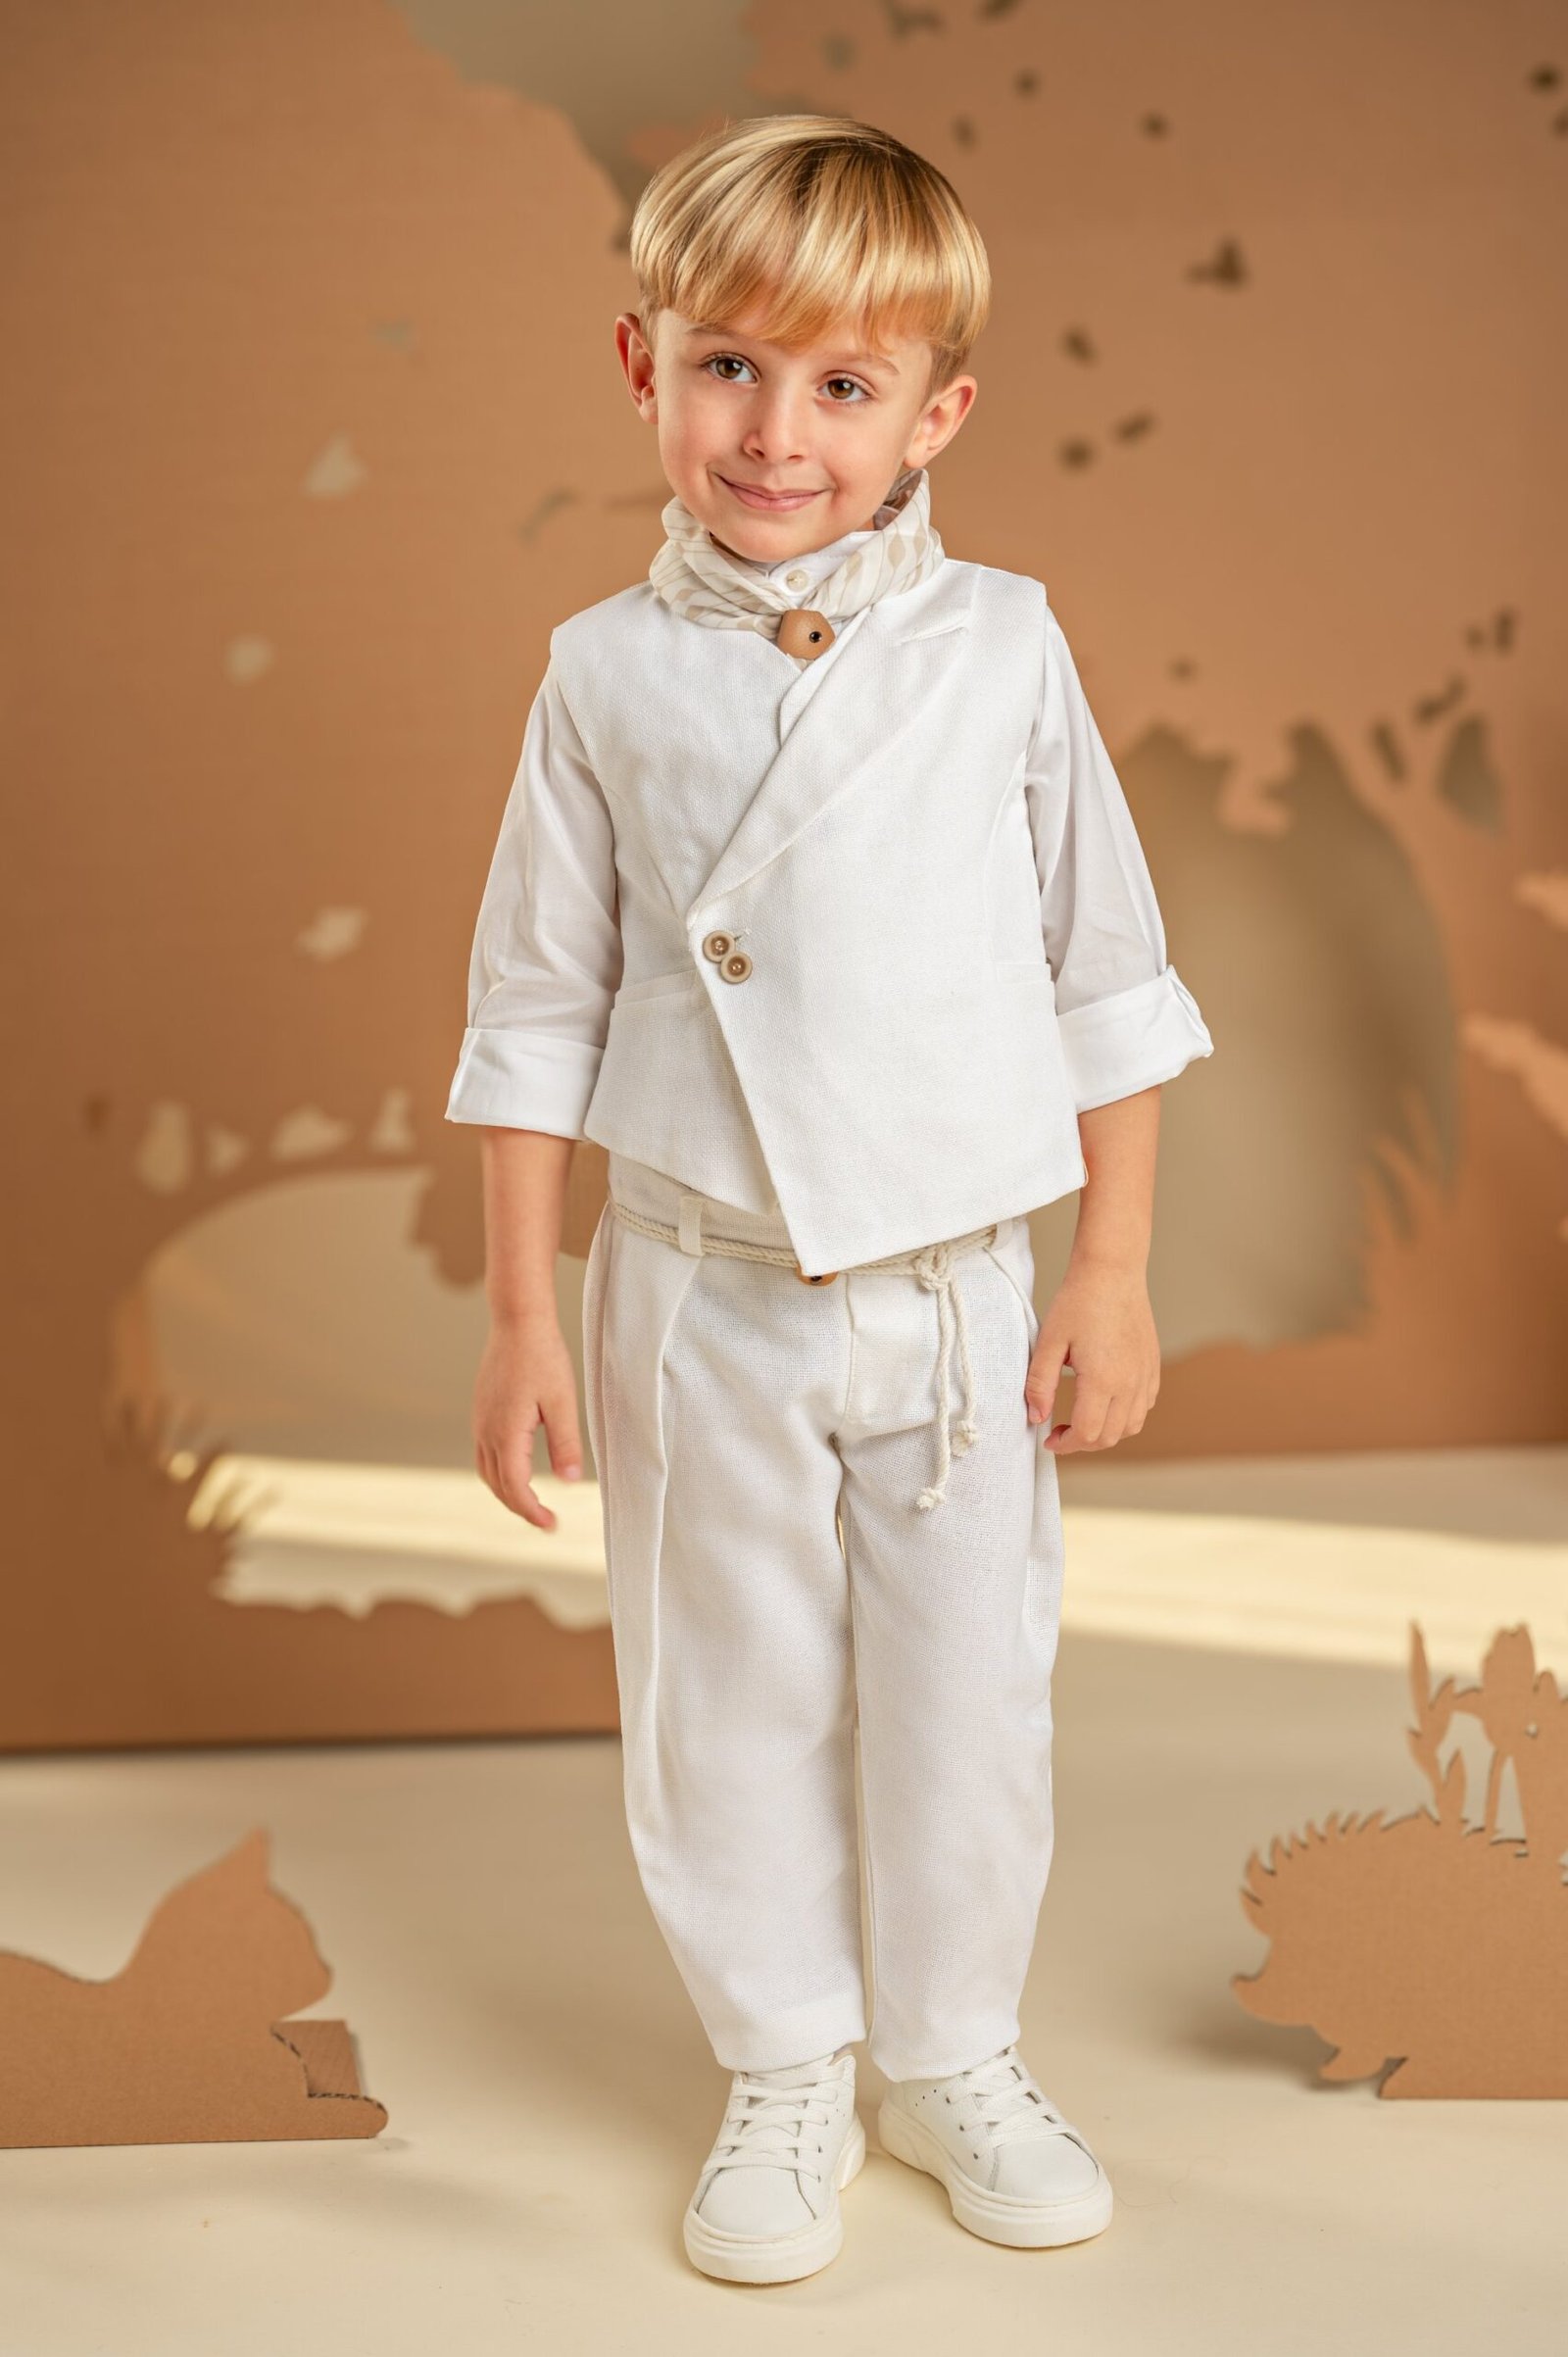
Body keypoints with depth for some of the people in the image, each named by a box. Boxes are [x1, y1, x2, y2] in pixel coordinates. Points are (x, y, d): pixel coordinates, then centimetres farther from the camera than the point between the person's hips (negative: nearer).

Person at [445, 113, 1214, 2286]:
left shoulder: (1003, 649, -3)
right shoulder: (609, 673, -3)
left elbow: (1108, 976, 3)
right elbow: (539, 1006, 2)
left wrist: (1113, 1274, 1)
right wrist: (521, 1314, 1)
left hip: (958, 1292, 0)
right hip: (702, 1298, 0)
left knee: (966, 1700, 11)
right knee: (731, 1701, 11)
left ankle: (957, 2057, 34)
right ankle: (785, 2074, 32)